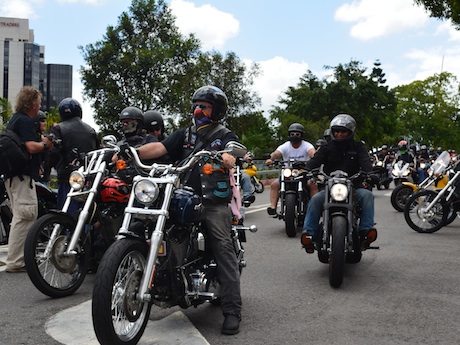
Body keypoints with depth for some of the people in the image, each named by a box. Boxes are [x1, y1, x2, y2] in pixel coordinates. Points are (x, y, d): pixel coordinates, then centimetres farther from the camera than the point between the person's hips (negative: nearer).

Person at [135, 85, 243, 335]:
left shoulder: (226, 136, 9)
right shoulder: (184, 135, 20)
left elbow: (230, 158, -13)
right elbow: (160, 147, 4)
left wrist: (223, 160, -37)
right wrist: (134, 151, -14)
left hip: (214, 204, -5)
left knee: (224, 251, -11)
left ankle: (232, 311, -10)